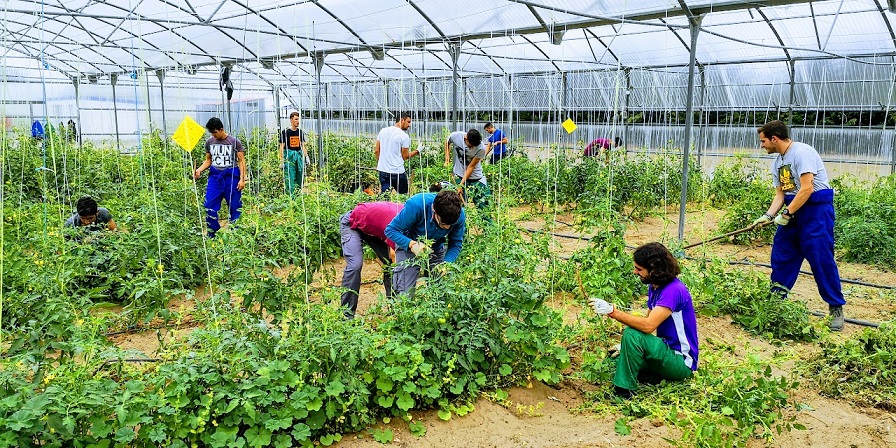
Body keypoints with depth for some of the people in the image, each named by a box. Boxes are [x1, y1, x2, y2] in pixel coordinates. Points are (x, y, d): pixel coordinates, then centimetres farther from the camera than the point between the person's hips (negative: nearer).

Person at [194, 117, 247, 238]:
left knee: (235, 207, 2)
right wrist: (199, 169, -2)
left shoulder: (234, 141, -3)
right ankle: (212, 235, 10)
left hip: (231, 176, -3)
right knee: (210, 207, -2)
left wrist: (242, 179, -10)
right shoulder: (210, 142, 8)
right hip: (215, 176, 4)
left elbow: (241, 161, -2)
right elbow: (208, 160, 17)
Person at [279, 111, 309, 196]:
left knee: (300, 178, 7)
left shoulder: (300, 132, 11)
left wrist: (306, 156, 10)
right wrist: (281, 160, -8)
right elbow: (282, 147, -3)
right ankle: (290, 196, -4)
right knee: (290, 178, -7)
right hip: (289, 156, -5)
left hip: (299, 155, 5)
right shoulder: (285, 132, -4)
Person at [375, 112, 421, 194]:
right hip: (397, 172, -5)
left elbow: (376, 151, 9)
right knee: (403, 196, 9)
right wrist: (417, 151, 7)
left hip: (383, 170, 5)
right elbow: (405, 156, -5)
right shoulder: (404, 136, -10)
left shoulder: (383, 131, 7)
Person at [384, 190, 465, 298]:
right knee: (405, 294, -12)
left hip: (437, 249, 3)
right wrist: (412, 244, -40)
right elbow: (391, 230, -25)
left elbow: (456, 244, -12)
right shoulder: (416, 205, -34)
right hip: (408, 247, -3)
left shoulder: (460, 215, -24)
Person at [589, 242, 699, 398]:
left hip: (681, 362, -10)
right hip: (666, 350, 10)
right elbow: (647, 322, 10)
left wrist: (612, 312, -34)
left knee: (632, 334, -29)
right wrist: (625, 346, -2)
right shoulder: (654, 286, 6)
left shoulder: (674, 290, -23)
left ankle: (624, 391, -20)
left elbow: (648, 325, -33)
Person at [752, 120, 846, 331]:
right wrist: (768, 215, -2)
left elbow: (807, 189, -21)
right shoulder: (777, 161, 13)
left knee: (821, 258, -8)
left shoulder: (802, 152, -15)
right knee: (781, 254, 9)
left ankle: (836, 308, 3)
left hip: (816, 208, -9)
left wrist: (786, 214, -17)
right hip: (793, 209, 9)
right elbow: (780, 194, 14)